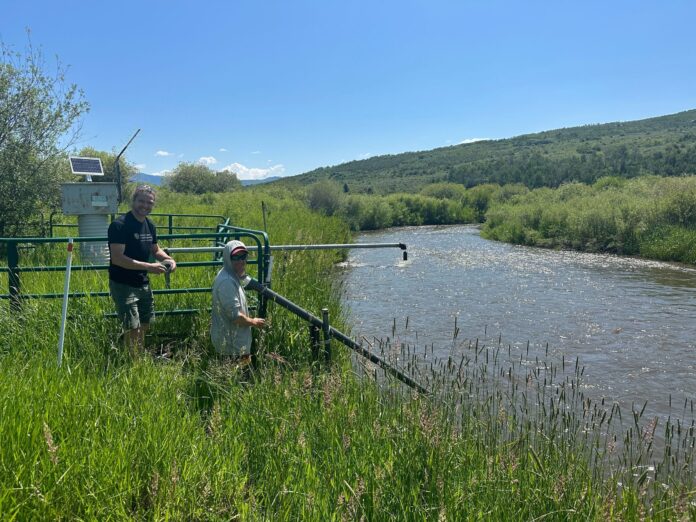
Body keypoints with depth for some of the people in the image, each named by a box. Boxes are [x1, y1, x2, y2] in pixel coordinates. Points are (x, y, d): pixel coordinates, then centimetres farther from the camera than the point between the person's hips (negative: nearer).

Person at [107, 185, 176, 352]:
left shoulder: (150, 226, 7)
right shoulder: (119, 225, -17)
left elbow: (155, 250, 22)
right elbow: (117, 258, -24)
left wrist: (168, 259, -1)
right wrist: (149, 267, -26)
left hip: (143, 284, 8)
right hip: (123, 286, -8)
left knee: (144, 325, 17)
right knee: (133, 329, -7)